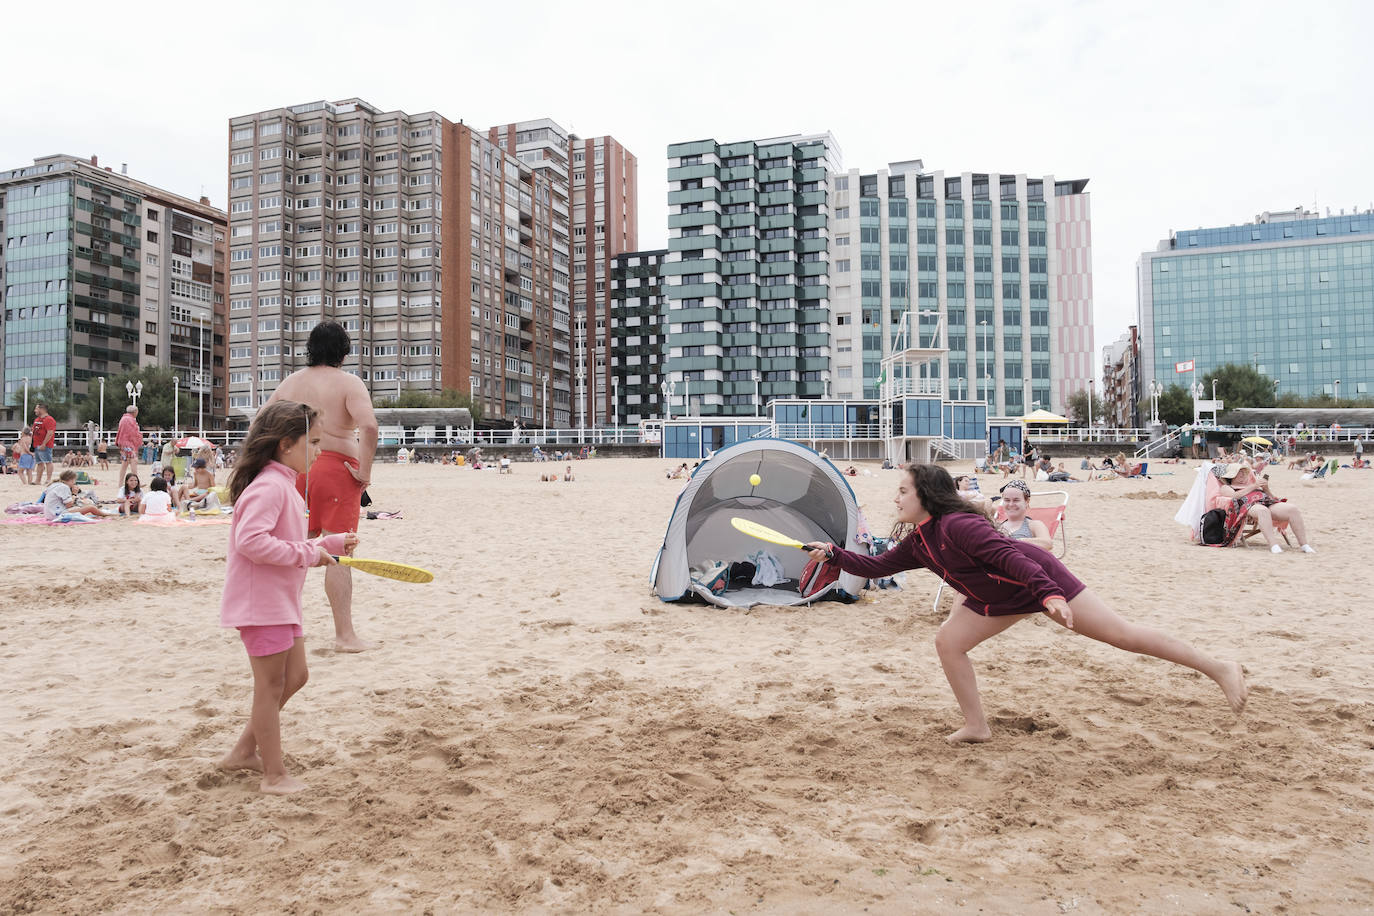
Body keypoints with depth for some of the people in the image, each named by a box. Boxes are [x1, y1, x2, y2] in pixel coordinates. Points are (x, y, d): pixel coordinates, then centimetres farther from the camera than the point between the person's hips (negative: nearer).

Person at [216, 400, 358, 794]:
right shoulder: (268, 487, -20)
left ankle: (245, 750, 30)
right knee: (271, 686, 1)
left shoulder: (283, 486, 13)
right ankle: (274, 774, 14)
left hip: (281, 602, 10)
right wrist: (308, 553, -25)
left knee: (295, 676, 18)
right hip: (260, 603, -10)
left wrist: (332, 544, 12)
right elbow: (251, 541, -32)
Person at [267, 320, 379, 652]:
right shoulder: (348, 383, -6)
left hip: (296, 470, 6)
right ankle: (344, 634, 2)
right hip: (335, 468, -5)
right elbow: (368, 426, -22)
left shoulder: (291, 381, 12)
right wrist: (365, 471, -14)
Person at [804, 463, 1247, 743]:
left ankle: (1219, 669, 4)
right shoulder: (917, 544, 1)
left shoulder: (957, 525, -27)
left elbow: (1008, 554, -35)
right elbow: (876, 566, 11)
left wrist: (1049, 595, -44)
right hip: (998, 599, 9)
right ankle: (976, 727, 11)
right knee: (948, 641, -1)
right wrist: (833, 553, 4)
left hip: (1039, 578, -9)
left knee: (1124, 634, -7)